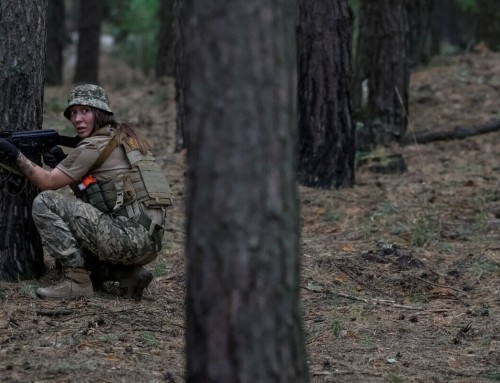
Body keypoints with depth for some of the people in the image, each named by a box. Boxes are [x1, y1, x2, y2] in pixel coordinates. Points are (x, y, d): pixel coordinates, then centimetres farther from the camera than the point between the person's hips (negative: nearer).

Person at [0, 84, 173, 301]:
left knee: (45, 203, -7)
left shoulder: (94, 146, -7)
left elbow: (48, 182, 0)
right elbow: (86, 193, 24)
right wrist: (62, 164, 10)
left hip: (129, 237, -9)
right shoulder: (123, 138, 20)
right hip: (148, 242, 9)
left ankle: (77, 281, -7)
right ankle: (128, 275, 12)